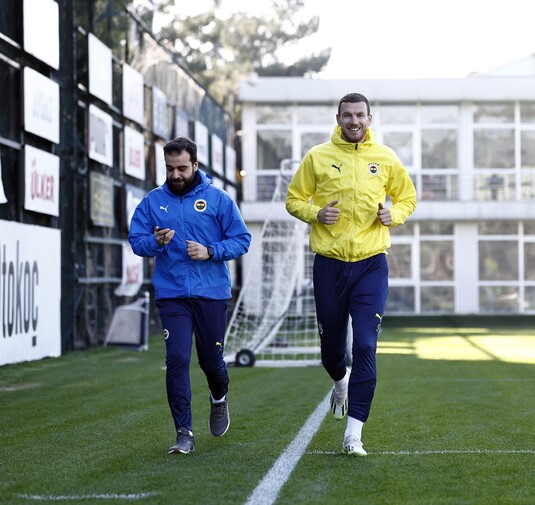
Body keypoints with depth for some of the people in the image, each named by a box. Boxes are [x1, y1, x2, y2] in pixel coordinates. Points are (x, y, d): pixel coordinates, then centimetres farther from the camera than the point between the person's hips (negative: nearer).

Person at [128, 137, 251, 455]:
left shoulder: (218, 199, 0)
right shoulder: (153, 201, 5)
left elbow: (241, 240, 0)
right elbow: (136, 240, 6)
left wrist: (210, 251, -16)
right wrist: (156, 242, -17)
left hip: (212, 294, 0)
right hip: (171, 295, 0)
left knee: (211, 359, 10)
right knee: (177, 359, -11)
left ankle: (220, 398, 46)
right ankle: (184, 433, -5)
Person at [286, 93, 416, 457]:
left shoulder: (386, 158, 4)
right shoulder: (318, 157, 1)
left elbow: (408, 197, 16)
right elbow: (294, 199, 8)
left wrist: (394, 215, -6)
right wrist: (316, 213, -12)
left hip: (371, 263, -1)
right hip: (329, 263, 1)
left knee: (365, 347, -12)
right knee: (331, 345, 11)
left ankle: (354, 433, -10)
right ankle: (341, 381, 49)